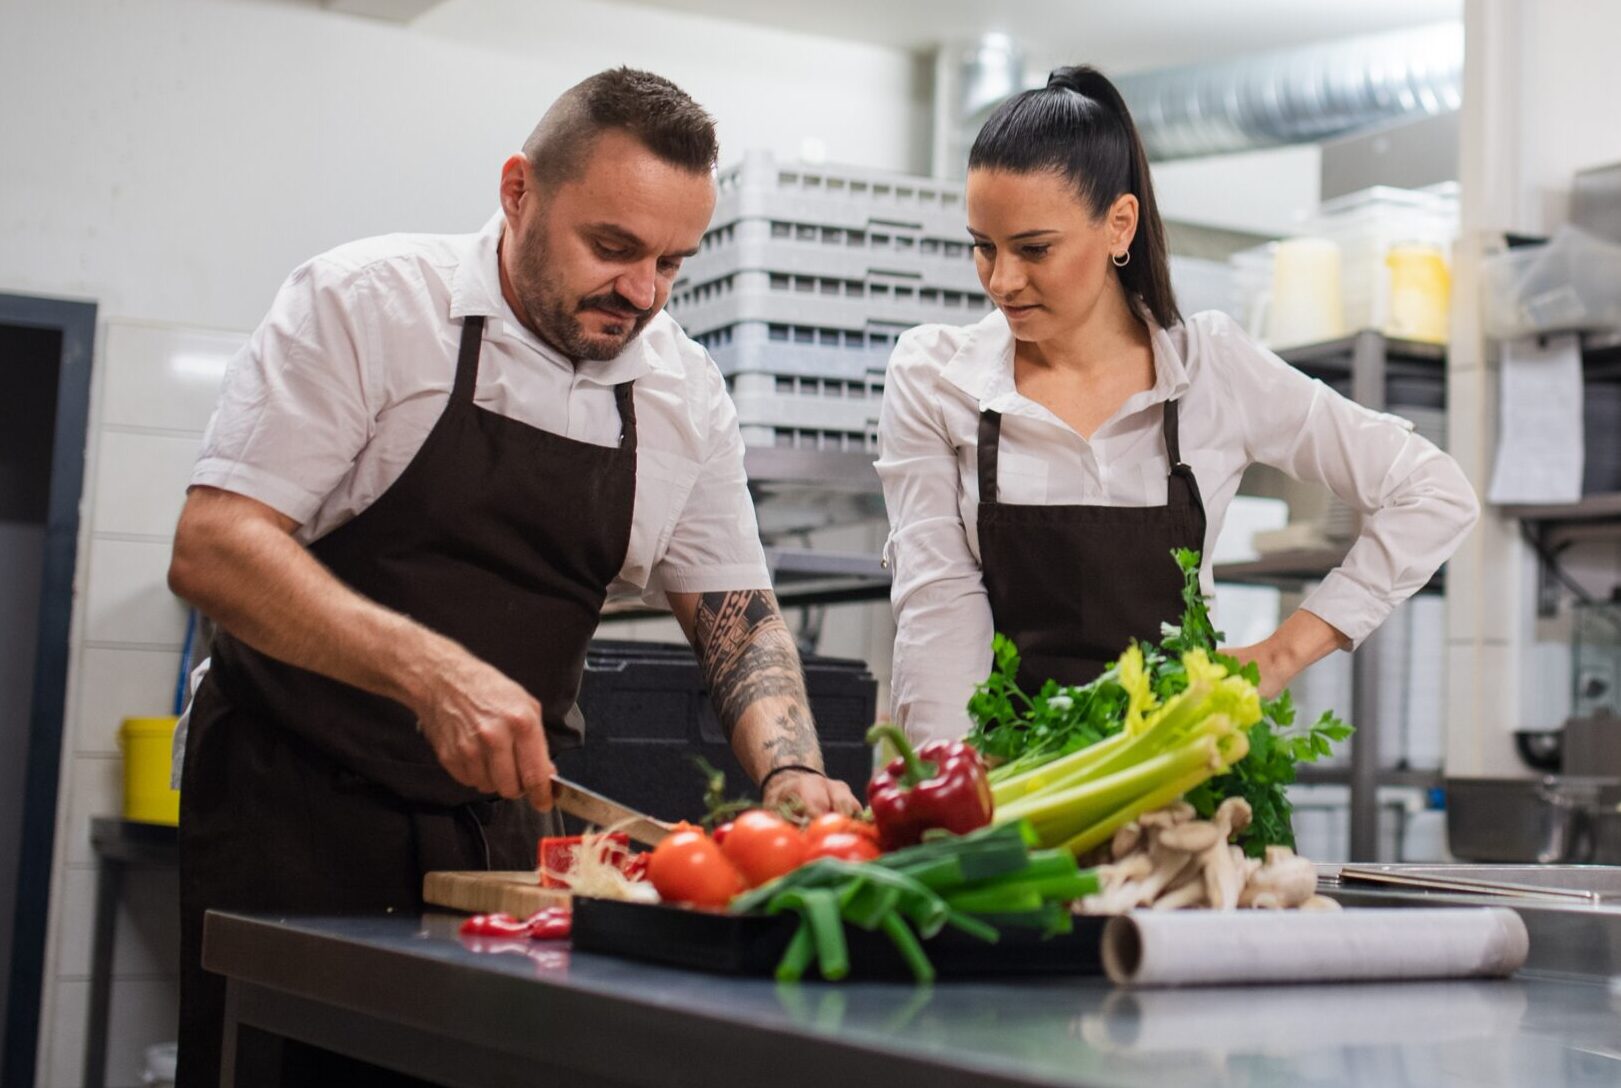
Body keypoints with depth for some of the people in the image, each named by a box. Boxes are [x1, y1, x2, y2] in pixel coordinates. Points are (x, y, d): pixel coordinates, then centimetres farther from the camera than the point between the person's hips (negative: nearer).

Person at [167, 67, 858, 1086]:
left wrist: (793, 775, -10)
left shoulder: (687, 395, 2)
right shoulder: (364, 302, -12)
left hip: (505, 825, 4)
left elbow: (738, 615, 10)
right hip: (294, 806, -4)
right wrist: (431, 673, -33)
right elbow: (213, 548, -19)